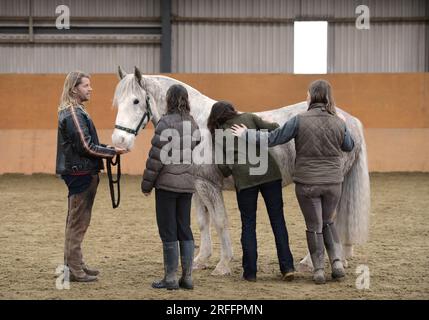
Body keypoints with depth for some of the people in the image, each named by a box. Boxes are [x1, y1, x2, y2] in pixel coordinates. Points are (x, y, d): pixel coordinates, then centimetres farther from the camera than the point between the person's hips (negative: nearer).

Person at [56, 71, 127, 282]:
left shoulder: (75, 111, 15)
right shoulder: (73, 114, -18)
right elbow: (86, 146, -21)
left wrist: (108, 149, 7)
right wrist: (112, 152, -14)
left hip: (80, 172, 10)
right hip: (80, 172, -10)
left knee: (77, 221, 17)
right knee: (78, 222, -5)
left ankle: (75, 264, 26)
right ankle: (74, 269, 0)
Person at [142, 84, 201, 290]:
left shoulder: (166, 123, -13)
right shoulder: (193, 124, 8)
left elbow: (157, 157, -14)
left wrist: (147, 184, -7)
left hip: (167, 182, -6)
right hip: (187, 183, 6)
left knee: (168, 232, -1)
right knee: (185, 229, 11)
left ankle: (170, 278, 2)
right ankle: (187, 277, 12)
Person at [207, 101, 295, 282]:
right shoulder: (249, 118, 12)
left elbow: (223, 168, 5)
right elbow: (273, 129, 0)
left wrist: (228, 171, 26)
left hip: (244, 178, 0)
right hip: (269, 172, 0)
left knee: (248, 223, 10)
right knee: (277, 219, 6)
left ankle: (250, 272, 8)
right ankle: (287, 266, 1)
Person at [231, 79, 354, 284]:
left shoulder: (300, 121, -14)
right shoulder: (339, 123, -3)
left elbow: (274, 138, -9)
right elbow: (349, 146, 14)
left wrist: (246, 135, 4)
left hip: (307, 183, -3)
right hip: (333, 182, 3)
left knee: (314, 226, 11)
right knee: (328, 222, 22)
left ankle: (319, 269, 14)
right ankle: (337, 261, 8)